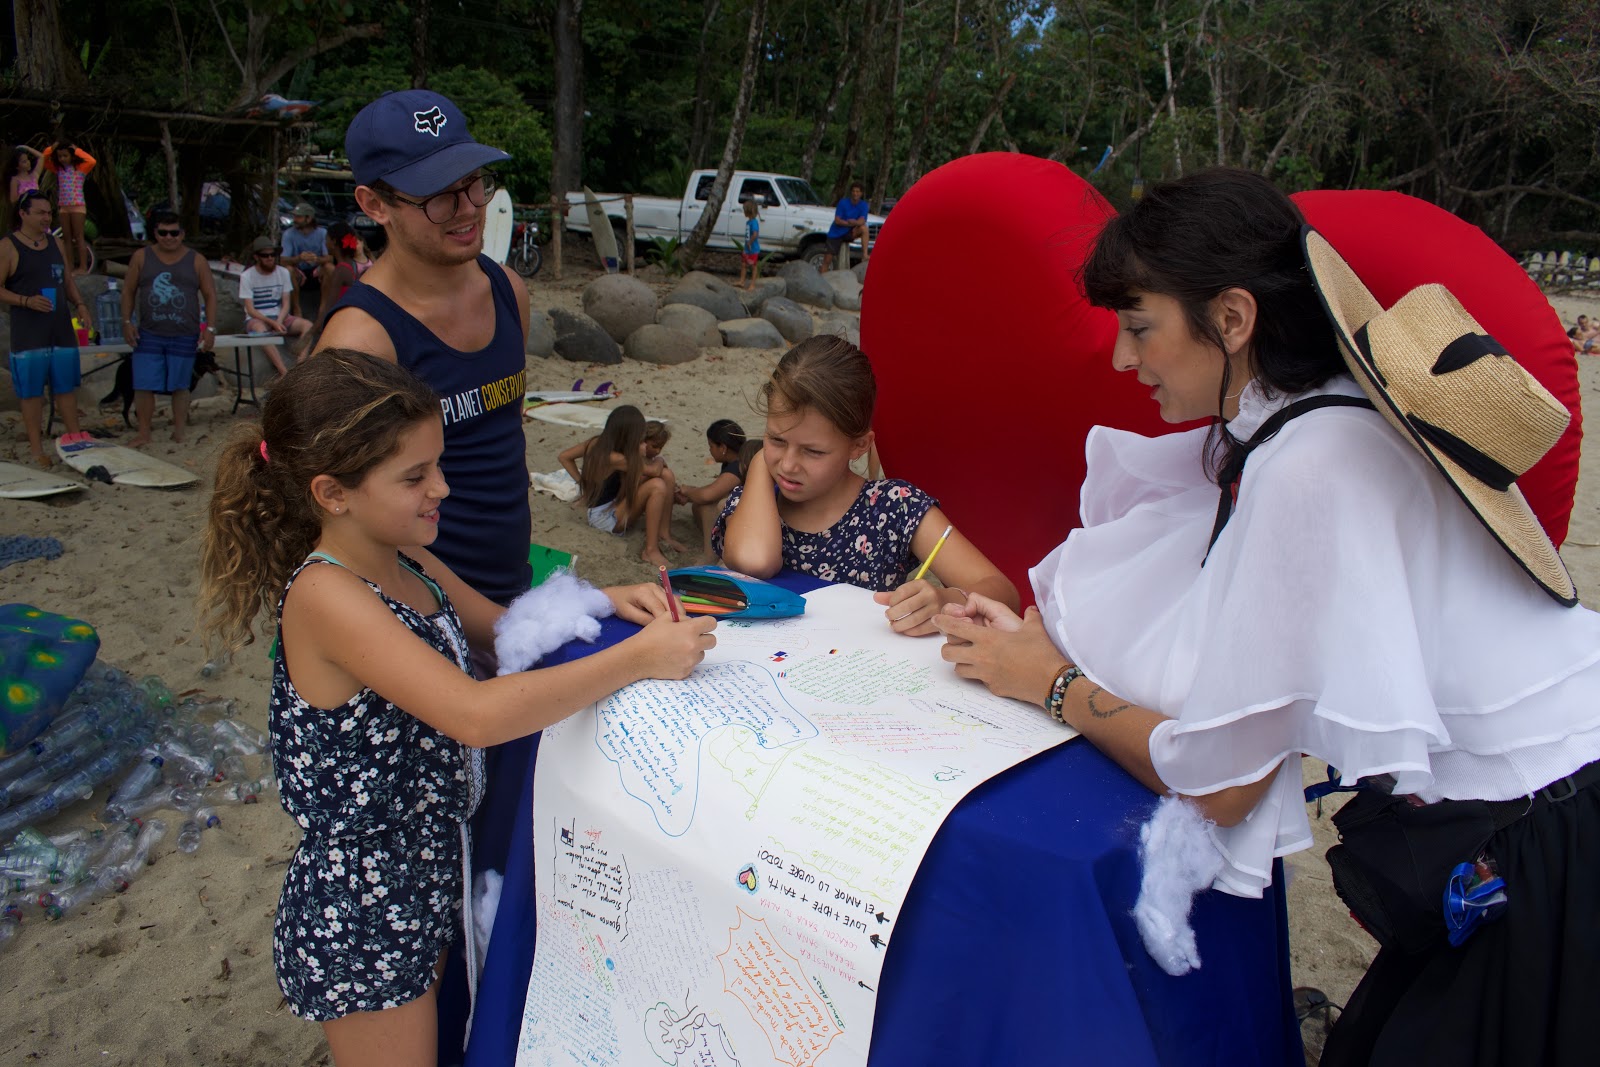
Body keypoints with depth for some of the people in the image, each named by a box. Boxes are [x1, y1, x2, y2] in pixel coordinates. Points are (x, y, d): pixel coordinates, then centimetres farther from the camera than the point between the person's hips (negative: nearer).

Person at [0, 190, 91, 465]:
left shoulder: (57, 243, 13)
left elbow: (68, 280, 21)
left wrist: (79, 304, 4)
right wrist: (26, 301, -21)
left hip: (62, 330, 5)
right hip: (28, 336, -5)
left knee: (67, 387, 10)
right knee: (31, 392, 0)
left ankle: (75, 439, 20)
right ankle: (36, 449, 6)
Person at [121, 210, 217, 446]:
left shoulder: (196, 261, 4)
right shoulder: (141, 258, 6)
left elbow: (210, 295, 4)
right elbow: (128, 291, 10)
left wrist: (210, 328, -4)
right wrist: (127, 322, 1)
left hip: (185, 336, -1)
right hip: (149, 335, 1)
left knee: (180, 386, 7)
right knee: (143, 386, -2)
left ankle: (179, 433, 17)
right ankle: (144, 434, 8)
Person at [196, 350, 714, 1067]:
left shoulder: (407, 564, -2)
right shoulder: (324, 595, -28)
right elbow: (478, 714, -38)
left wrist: (595, 602, -4)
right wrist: (639, 657, -33)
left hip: (431, 869, 8)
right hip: (359, 915, -8)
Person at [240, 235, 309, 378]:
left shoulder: (283, 272, 6)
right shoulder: (246, 276, -5)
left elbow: (286, 304, 1)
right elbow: (250, 310, -10)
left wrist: (279, 321, -19)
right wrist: (272, 323, -26)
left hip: (280, 317, 4)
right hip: (257, 319, -4)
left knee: (307, 325, -24)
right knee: (260, 329, -39)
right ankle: (284, 372, -50)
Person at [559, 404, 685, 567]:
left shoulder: (597, 442, -4)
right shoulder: (614, 458, -29)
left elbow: (564, 457, 9)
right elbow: (654, 470, -22)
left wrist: (582, 482, 6)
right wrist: (658, 458, 1)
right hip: (606, 518, -9)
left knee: (666, 475, -4)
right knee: (657, 486, -29)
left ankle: (664, 535, -2)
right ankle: (650, 550, -22)